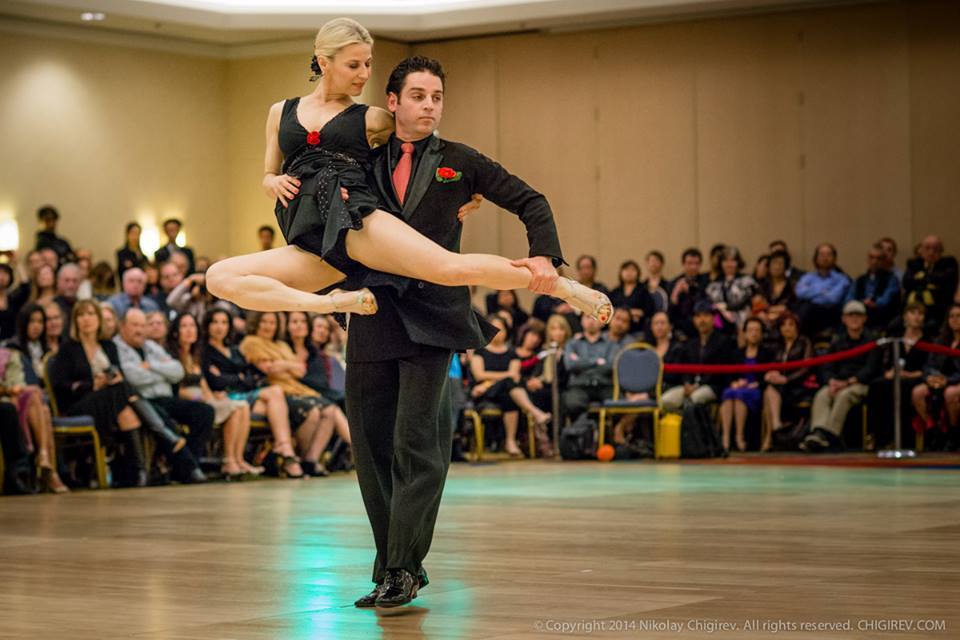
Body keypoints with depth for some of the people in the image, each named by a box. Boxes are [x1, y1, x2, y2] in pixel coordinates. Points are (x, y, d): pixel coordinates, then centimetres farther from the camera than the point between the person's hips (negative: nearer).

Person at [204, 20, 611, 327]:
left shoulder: (372, 120, 15)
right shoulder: (281, 112, 21)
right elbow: (269, 177, 26)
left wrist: (470, 189, 14)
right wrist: (275, 182, 4)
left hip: (358, 219, -2)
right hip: (310, 245, 2)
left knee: (452, 267, -26)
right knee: (219, 276, -22)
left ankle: (562, 287, -13)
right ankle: (335, 303, -28)